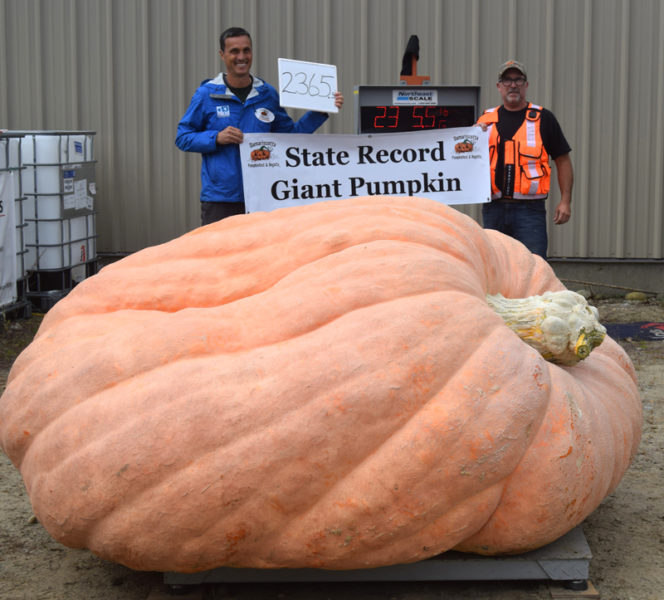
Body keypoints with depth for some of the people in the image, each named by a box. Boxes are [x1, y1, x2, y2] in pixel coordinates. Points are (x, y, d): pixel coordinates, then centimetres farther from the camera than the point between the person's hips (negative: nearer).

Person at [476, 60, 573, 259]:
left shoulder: (543, 119, 5)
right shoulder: (486, 120, 12)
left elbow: (563, 160, 6)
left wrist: (565, 201, -3)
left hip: (530, 208, -3)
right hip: (493, 209, 3)